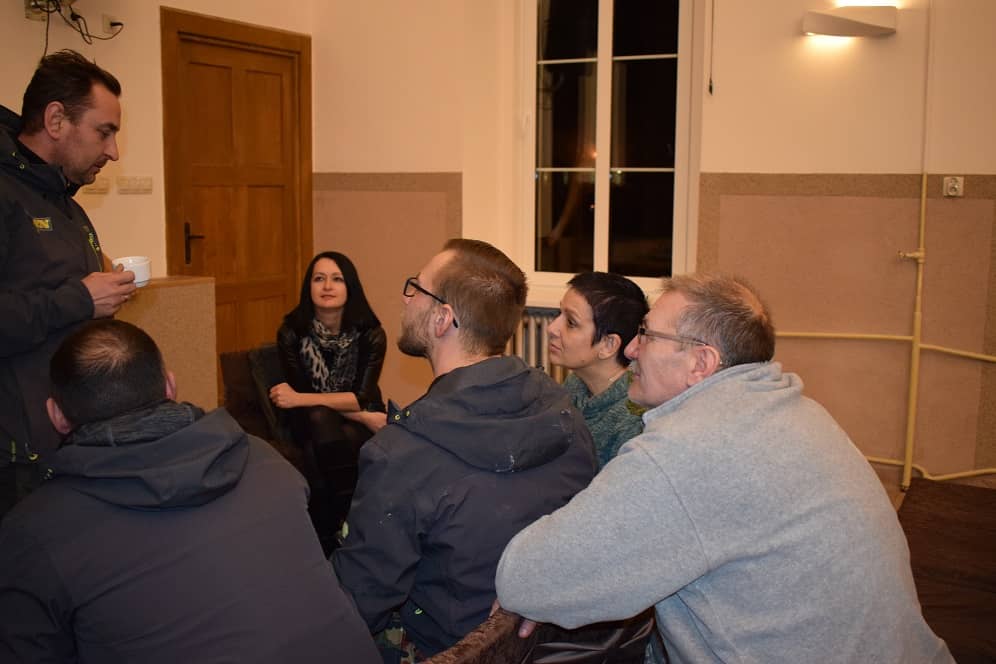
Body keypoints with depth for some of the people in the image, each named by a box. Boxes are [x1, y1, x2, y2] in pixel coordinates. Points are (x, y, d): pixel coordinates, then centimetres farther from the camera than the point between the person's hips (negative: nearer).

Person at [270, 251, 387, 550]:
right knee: (320, 420, -35)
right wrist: (363, 417, -20)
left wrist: (300, 399, -28)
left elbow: (363, 398, -18)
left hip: (359, 427, 0)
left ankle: (331, 539, -12)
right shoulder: (292, 333, -10)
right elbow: (301, 392, -11)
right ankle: (343, 528, -22)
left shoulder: (371, 334, -12)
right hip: (312, 425, 1)